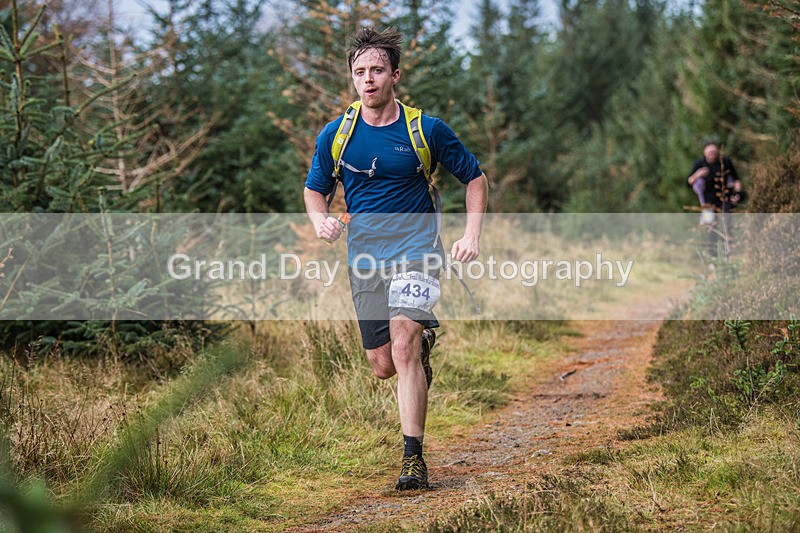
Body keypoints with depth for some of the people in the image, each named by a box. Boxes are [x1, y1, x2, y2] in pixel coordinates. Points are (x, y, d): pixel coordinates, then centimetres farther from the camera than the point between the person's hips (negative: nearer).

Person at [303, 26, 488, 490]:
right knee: (384, 367, 5)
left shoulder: (428, 130, -5)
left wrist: (472, 235, -4)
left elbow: (475, 177, 8)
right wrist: (321, 219, -9)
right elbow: (315, 188, 15)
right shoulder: (335, 135, 1)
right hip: (365, 259, 3)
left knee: (404, 345, -23)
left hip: (416, 249, -3)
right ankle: (424, 341, 44)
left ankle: (414, 458, -19)